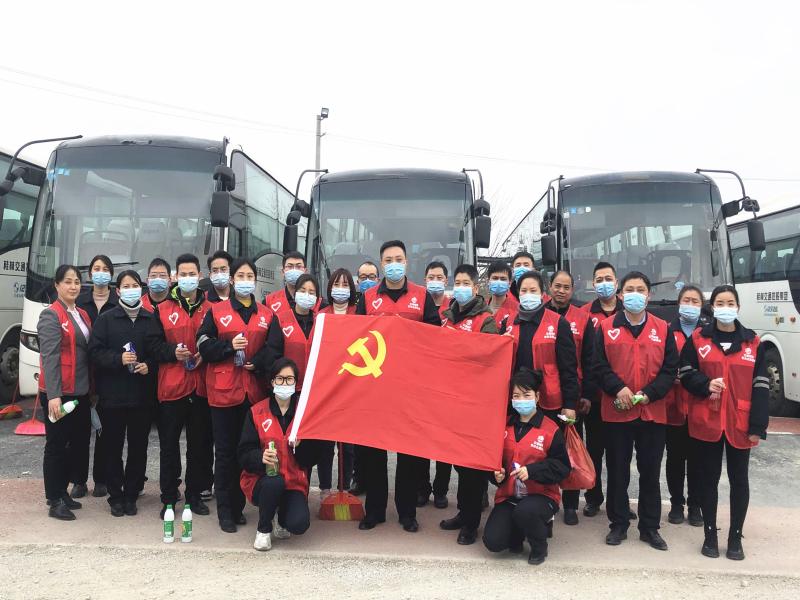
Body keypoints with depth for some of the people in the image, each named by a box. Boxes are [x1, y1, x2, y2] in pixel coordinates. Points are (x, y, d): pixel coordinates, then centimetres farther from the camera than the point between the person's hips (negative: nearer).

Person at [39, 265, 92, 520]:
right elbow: (49, 357, -17)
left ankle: (61, 491, 27)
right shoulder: (51, 316, -9)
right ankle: (55, 502, 10)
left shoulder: (82, 315, 14)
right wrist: (53, 395, -23)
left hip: (80, 392, 7)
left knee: (79, 443, 12)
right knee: (56, 446, 1)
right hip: (58, 394, -7)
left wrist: (93, 388, 9)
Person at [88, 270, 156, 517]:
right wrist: (119, 359, -17)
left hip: (142, 394, 1)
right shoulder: (106, 319, 4)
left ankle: (131, 494, 19)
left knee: (138, 446, 5)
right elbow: (95, 351, -2)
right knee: (113, 446, 5)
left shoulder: (152, 319, 6)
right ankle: (116, 496, 17)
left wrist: (149, 365, -8)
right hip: (113, 393, -1)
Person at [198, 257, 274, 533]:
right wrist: (229, 347, -15)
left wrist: (257, 362, -10)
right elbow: (204, 345, 1)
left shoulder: (267, 314, 10)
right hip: (224, 390, -2)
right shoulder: (216, 311, 5)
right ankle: (224, 511, 11)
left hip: (254, 391, 2)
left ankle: (238, 506, 21)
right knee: (225, 451, 2)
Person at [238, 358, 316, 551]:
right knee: (274, 482, -36)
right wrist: (261, 457, -27)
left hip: (294, 481, 1)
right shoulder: (256, 412, -2)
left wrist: (299, 446, -20)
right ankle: (263, 529, -5)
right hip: (261, 479, 0)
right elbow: (244, 455, -7)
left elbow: (310, 461, 1)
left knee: (299, 524, -26)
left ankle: (281, 516, 14)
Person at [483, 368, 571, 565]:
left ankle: (539, 547, -2)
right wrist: (497, 475, -7)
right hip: (508, 495, 3)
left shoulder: (551, 430, -8)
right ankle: (518, 533, 19)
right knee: (492, 541, -17)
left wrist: (532, 471, -22)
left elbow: (562, 467, -8)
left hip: (541, 495, -3)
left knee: (525, 511, -37)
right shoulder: (505, 426, 4)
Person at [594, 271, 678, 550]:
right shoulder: (606, 328, 0)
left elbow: (670, 368, 1)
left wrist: (648, 393, -12)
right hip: (616, 412, -1)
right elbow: (599, 366, -2)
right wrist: (618, 389, -17)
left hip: (652, 412, 1)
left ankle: (649, 527, 23)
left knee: (650, 472, 10)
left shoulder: (662, 329, 4)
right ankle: (618, 524, 23)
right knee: (617, 471, 8)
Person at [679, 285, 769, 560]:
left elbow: (761, 386, 1)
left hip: (739, 424, 1)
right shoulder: (697, 339, 2)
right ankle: (710, 534, 20)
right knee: (708, 479, 8)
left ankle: (735, 537, 22)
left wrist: (758, 426, -6)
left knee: (738, 479, 8)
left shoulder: (753, 343, 4)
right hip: (706, 423, 0)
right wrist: (706, 384, -18)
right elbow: (686, 375, 4)